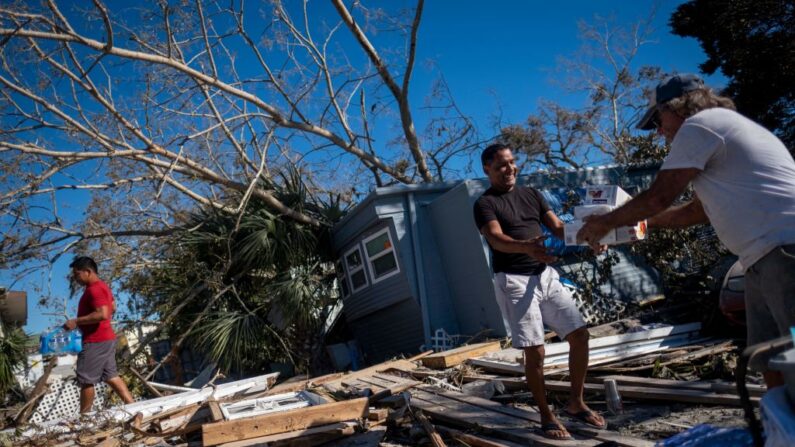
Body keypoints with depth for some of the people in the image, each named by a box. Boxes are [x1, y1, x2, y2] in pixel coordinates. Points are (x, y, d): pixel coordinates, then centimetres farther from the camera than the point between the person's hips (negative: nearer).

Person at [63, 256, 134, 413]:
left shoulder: (95, 289, -18)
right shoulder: (101, 286, 14)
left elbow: (102, 314, -29)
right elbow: (112, 308, 26)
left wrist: (76, 321, -24)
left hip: (96, 342, -10)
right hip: (106, 338, 10)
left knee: (86, 380, 0)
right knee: (111, 377, 12)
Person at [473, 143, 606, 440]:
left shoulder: (531, 194, 16)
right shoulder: (485, 204, -3)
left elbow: (557, 227, 9)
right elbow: (496, 239, -20)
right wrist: (527, 246, -41)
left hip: (546, 275, 6)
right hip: (514, 281, -5)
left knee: (579, 335, 3)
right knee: (535, 351, -4)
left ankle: (576, 403, 20)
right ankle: (546, 416, 13)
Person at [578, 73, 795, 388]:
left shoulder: (699, 124, -4)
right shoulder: (725, 127, 27)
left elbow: (658, 197, -5)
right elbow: (698, 210, 31)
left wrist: (606, 223, 9)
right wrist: (642, 220, 35)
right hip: (768, 259, 10)